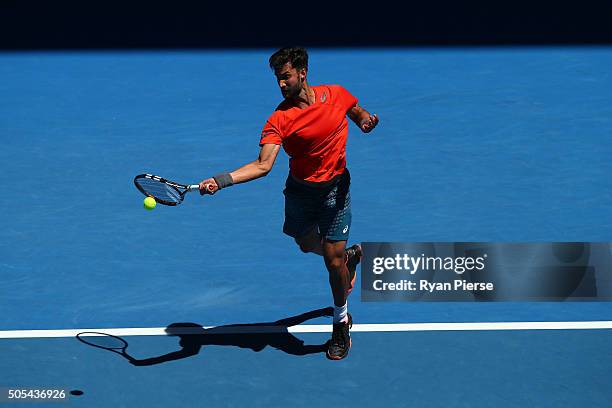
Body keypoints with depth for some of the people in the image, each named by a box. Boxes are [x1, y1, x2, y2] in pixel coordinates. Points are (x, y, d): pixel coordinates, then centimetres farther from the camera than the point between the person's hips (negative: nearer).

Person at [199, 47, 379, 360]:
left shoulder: (336, 95, -11)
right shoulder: (279, 119, -18)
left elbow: (359, 114, 11)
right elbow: (263, 165, -26)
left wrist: (366, 121, -14)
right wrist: (221, 180, -40)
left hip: (335, 189, -1)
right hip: (299, 191, 1)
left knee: (333, 260, -3)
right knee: (308, 245, 21)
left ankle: (341, 323, 21)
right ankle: (350, 256, 57)